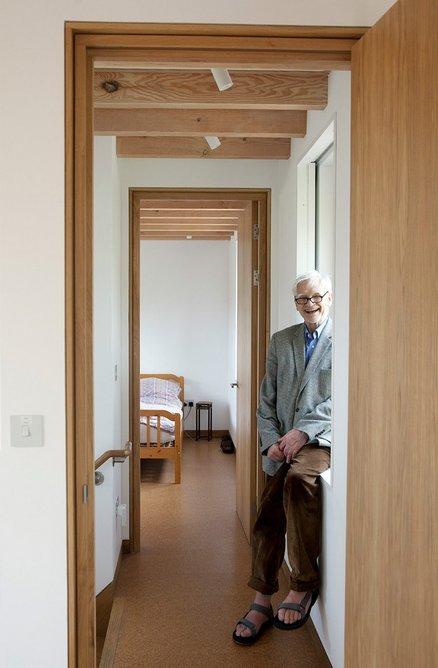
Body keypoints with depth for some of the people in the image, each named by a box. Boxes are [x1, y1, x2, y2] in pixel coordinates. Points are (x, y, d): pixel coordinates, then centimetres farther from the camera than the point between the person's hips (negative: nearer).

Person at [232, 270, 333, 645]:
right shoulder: (281, 341, 16)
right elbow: (266, 400, 14)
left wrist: (303, 431, -18)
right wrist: (272, 440, -1)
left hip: (321, 438, -5)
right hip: (283, 442, 5)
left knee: (298, 477, -33)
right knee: (269, 518, -3)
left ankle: (304, 585, -19)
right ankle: (262, 603, 12)